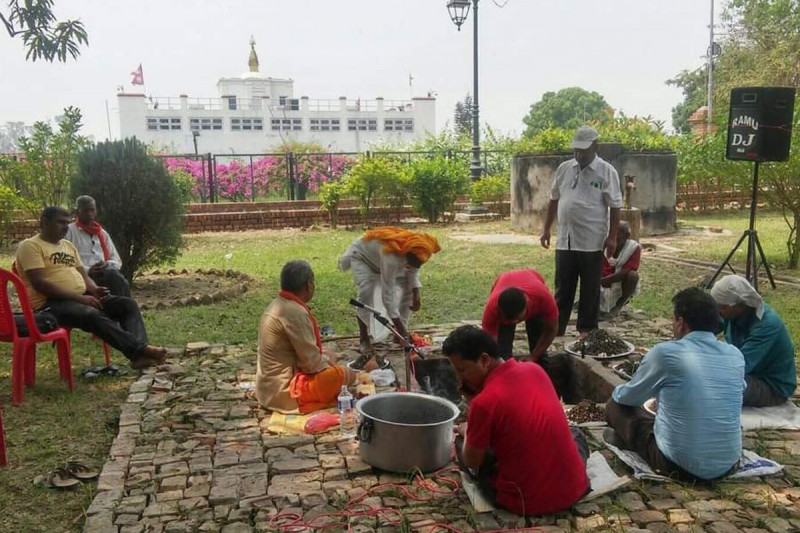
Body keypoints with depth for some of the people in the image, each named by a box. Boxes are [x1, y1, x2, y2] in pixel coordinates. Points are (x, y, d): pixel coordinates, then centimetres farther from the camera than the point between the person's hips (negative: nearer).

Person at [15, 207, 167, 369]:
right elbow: (39, 283, -15)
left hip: (82, 298, 8)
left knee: (128, 304, -11)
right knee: (93, 315, -37)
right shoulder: (30, 246, -3)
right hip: (51, 303, -8)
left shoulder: (68, 245, 22)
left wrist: (94, 290, -4)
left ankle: (139, 354, -30)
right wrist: (78, 297, -21)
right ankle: (140, 349, -38)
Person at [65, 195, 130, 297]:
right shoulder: (68, 231, 8)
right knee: (113, 275, -34)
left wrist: (107, 264, -1)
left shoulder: (103, 233, 25)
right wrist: (86, 271, -16)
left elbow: (117, 261, 23)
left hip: (105, 275, 5)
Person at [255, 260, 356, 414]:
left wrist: (324, 357, 6)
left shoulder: (277, 304, 7)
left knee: (330, 356, 19)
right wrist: (327, 361, -2)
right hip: (282, 392, -10)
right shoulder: (295, 312, -24)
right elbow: (311, 363, -21)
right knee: (347, 374, -13)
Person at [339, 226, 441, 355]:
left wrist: (416, 295, -21)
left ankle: (400, 334, 6)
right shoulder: (391, 256, -46)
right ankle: (364, 339, -16)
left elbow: (413, 271, -5)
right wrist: (400, 326, -42)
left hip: (378, 258, 7)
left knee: (409, 287, -5)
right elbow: (387, 294, -43)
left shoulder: (414, 252, -26)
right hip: (361, 257, -7)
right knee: (366, 293, -30)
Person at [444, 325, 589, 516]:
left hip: (526, 502, -4)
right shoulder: (534, 370, -2)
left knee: (461, 441, 16)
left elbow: (472, 461, -6)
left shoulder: (484, 403, -21)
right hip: (574, 489, 5)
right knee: (575, 433, 37)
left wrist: (467, 432, 13)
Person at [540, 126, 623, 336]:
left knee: (590, 289, 7)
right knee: (562, 288, 10)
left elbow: (615, 207, -6)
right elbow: (554, 200, 15)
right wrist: (546, 229, 13)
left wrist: (612, 237, -10)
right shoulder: (564, 168, 8)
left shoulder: (606, 172, -6)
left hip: (592, 242, -4)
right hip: (565, 240, 4)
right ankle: (556, 327, 19)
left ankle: (587, 329, 17)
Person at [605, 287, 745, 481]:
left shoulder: (664, 352, -13)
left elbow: (627, 398, 3)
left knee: (616, 405, 12)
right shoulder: (736, 355, 1)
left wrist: (617, 392, 28)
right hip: (728, 466, 5)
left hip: (678, 466, -4)